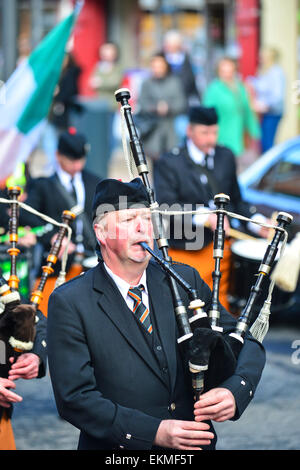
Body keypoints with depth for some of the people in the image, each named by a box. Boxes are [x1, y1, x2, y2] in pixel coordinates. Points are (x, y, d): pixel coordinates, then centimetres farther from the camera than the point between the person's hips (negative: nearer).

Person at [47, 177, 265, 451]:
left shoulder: (185, 281, 9)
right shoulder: (69, 303, -2)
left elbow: (247, 343, 13)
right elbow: (75, 397, -7)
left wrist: (234, 391, -8)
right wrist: (154, 432, -15)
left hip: (195, 446, 4)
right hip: (119, 450, -4)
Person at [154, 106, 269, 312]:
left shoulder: (226, 157, 10)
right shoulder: (169, 164, -7)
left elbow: (235, 199, 18)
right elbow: (166, 206, -18)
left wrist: (257, 222, 1)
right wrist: (205, 217, -27)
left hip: (220, 247, 5)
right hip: (184, 252, -5)